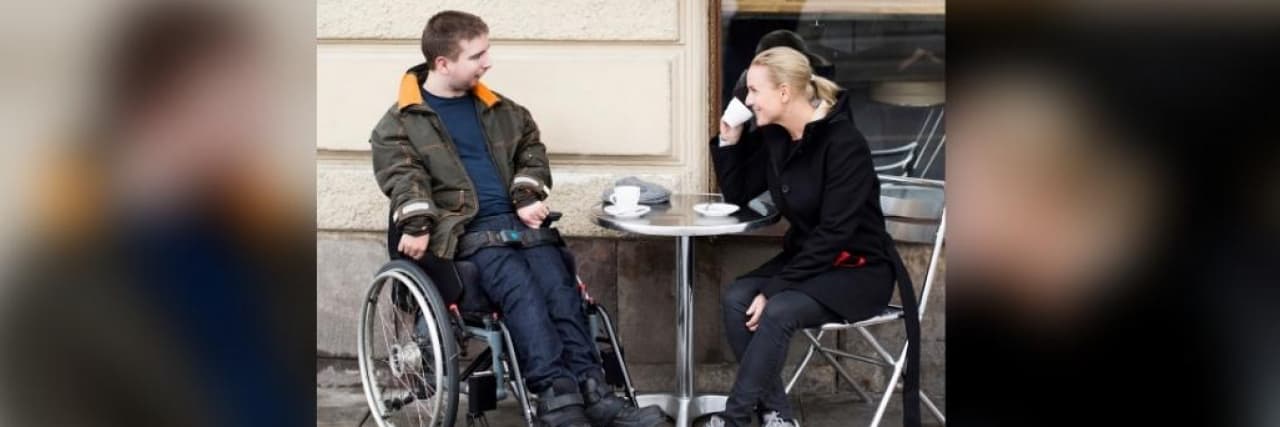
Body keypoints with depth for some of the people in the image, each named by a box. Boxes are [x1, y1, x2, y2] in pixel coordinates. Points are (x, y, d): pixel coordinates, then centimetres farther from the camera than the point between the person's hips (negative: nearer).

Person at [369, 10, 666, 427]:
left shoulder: (500, 111, 21)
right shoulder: (401, 123, 5)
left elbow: (532, 150, 21)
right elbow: (402, 175, -8)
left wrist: (529, 197, 2)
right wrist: (417, 225, -24)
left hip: (517, 220, 5)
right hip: (464, 229, -5)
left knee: (559, 284, -23)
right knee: (519, 285, -31)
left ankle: (591, 390, -31)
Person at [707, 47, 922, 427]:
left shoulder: (844, 144, -22)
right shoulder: (773, 138, 1)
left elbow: (834, 233, -25)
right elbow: (737, 195, 14)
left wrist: (774, 288, -26)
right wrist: (728, 140, -2)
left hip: (858, 270, -7)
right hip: (807, 258, 7)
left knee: (778, 311, -31)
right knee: (736, 299, -19)